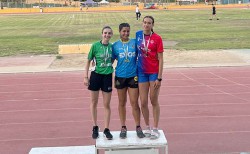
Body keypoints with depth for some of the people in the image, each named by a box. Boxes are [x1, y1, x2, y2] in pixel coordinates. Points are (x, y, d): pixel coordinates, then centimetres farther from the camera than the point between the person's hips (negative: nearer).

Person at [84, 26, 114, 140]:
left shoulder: (112, 47, 0)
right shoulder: (95, 46, -6)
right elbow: (88, 61, -1)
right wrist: (86, 77, -4)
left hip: (107, 76, 1)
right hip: (96, 75, -1)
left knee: (107, 104, 5)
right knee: (94, 102, 10)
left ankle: (106, 129, 15)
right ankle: (95, 127, 25)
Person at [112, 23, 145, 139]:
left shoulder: (135, 42, 3)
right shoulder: (115, 45, 2)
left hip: (133, 76, 0)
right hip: (120, 77, 1)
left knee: (134, 103, 1)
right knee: (122, 103, 9)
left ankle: (138, 127, 14)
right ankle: (123, 128, 20)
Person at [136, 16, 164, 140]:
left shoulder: (157, 38, -7)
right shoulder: (138, 35, 3)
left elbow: (160, 59, -7)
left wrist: (159, 78, -12)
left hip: (154, 73, -3)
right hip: (142, 72, 3)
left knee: (154, 101, 5)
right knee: (143, 102, 5)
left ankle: (155, 129, 15)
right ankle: (147, 128, 21)